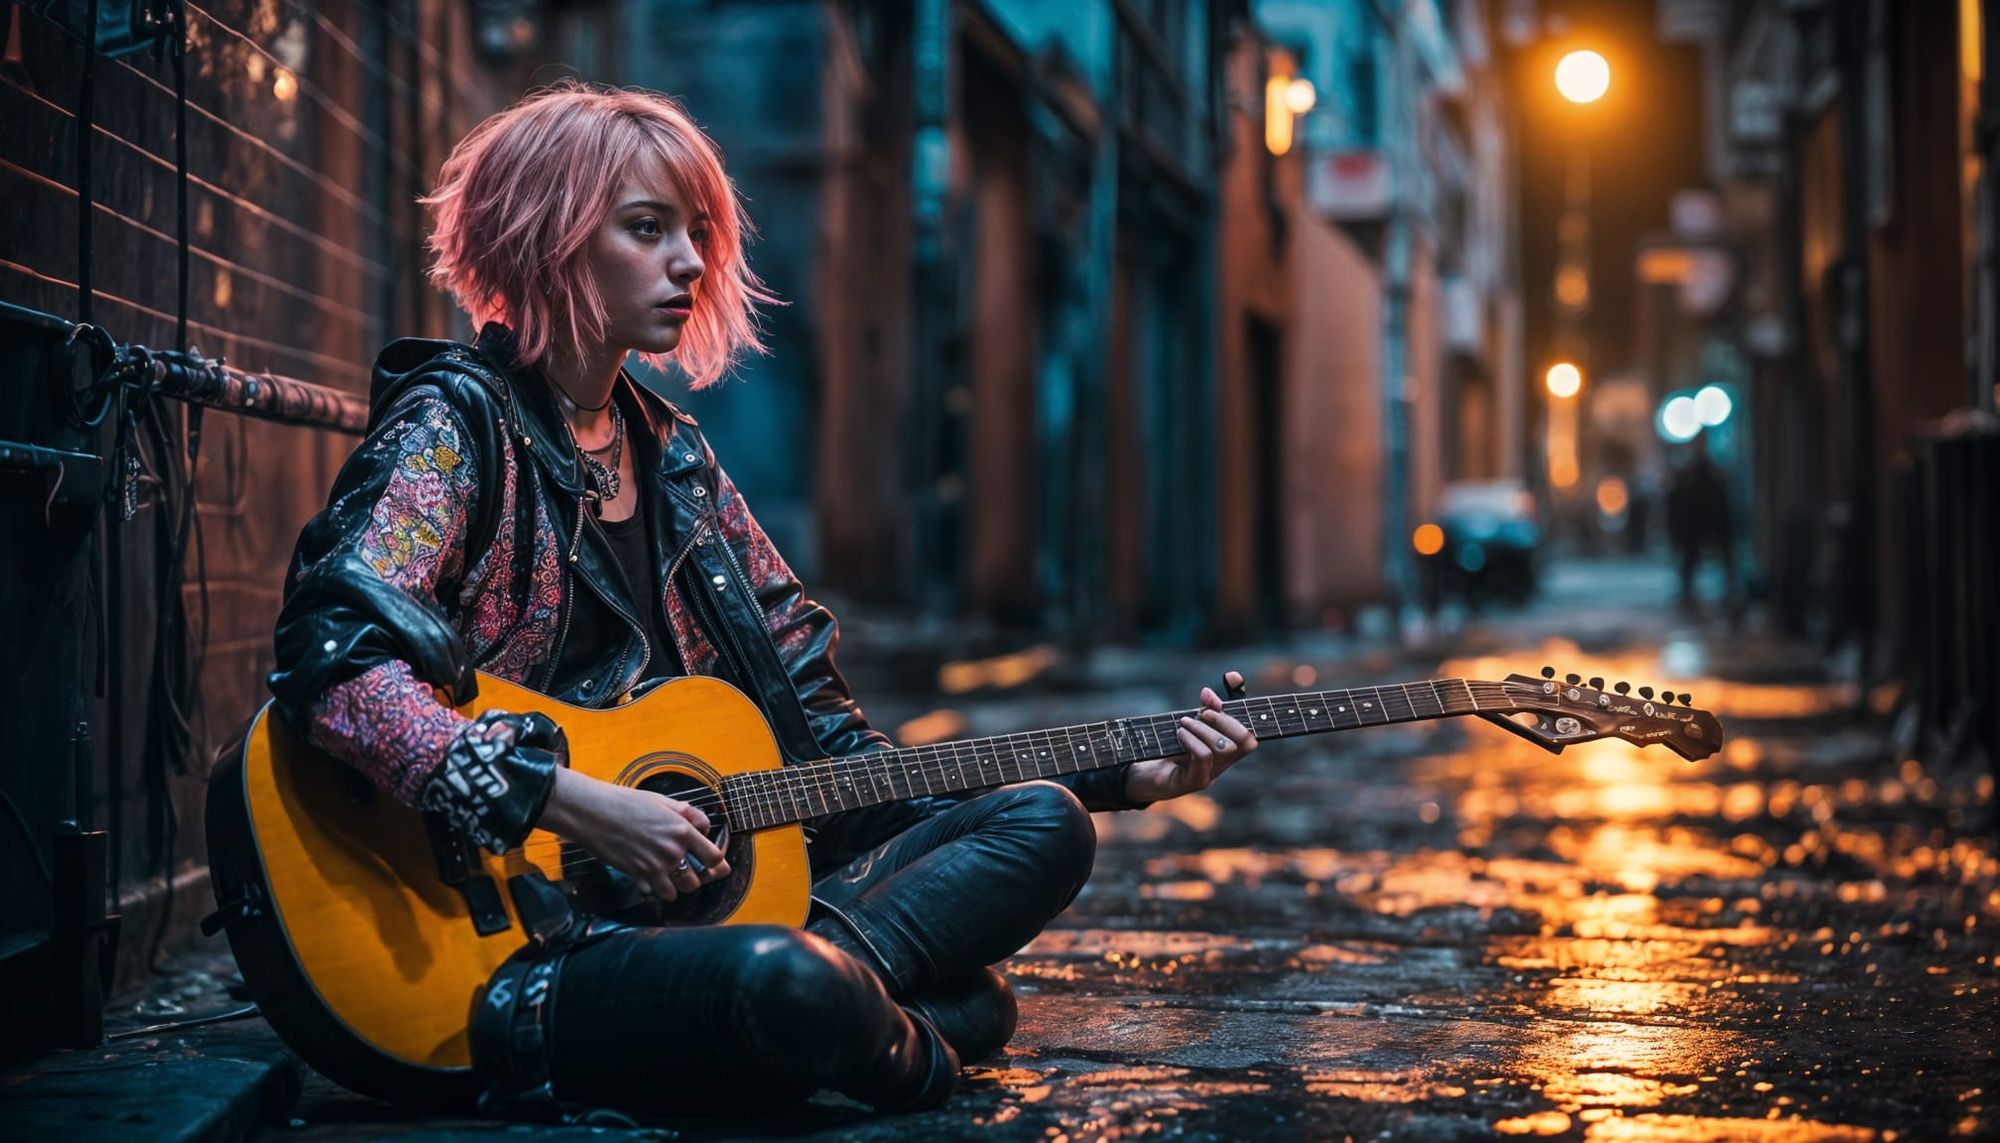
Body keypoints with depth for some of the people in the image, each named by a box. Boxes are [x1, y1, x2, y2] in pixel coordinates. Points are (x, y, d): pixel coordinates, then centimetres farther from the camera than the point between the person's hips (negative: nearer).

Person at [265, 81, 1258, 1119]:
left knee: (1043, 825, -2)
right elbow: (330, 657, -23)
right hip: (512, 946, -8)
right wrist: (579, 806, -26)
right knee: (780, 978, -37)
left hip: (718, 893, 8)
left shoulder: (673, 456, 17)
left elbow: (826, 744, 16)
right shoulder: (460, 424, -5)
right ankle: (913, 1045, -6)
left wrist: (1127, 774, 11)